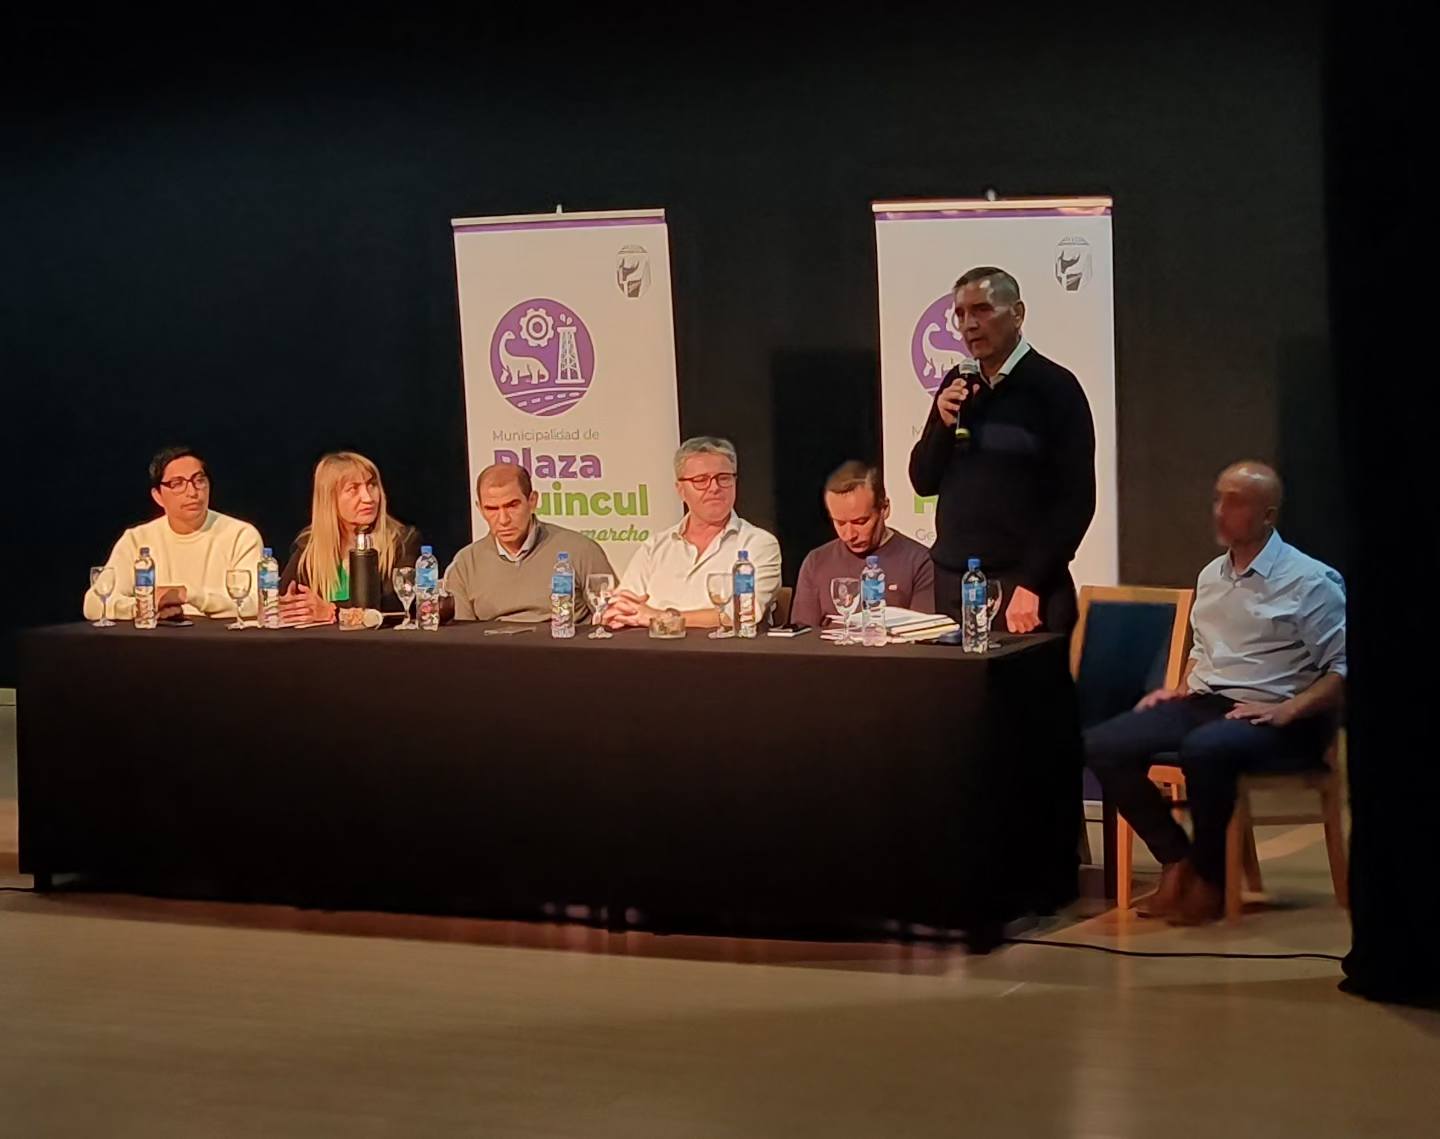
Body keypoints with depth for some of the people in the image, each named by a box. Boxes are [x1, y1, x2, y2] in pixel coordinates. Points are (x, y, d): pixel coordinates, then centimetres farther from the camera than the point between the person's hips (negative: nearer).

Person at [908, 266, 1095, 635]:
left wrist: (1032, 584, -15)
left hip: (1023, 583, -5)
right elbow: (923, 481, 12)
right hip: (951, 581, 5)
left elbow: (1076, 500, -10)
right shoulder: (958, 384, 9)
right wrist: (944, 423, -5)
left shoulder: (1053, 386, -6)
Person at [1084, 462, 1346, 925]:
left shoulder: (1311, 582, -6)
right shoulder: (1212, 575, 17)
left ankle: (1210, 878, -16)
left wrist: (1287, 711, -21)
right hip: (1204, 703, 7)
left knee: (1203, 748, -39)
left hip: (1270, 719, -7)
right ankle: (1177, 859, -3)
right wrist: (1182, 688, 13)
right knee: (1101, 745, -13)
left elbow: (1344, 668, -11)